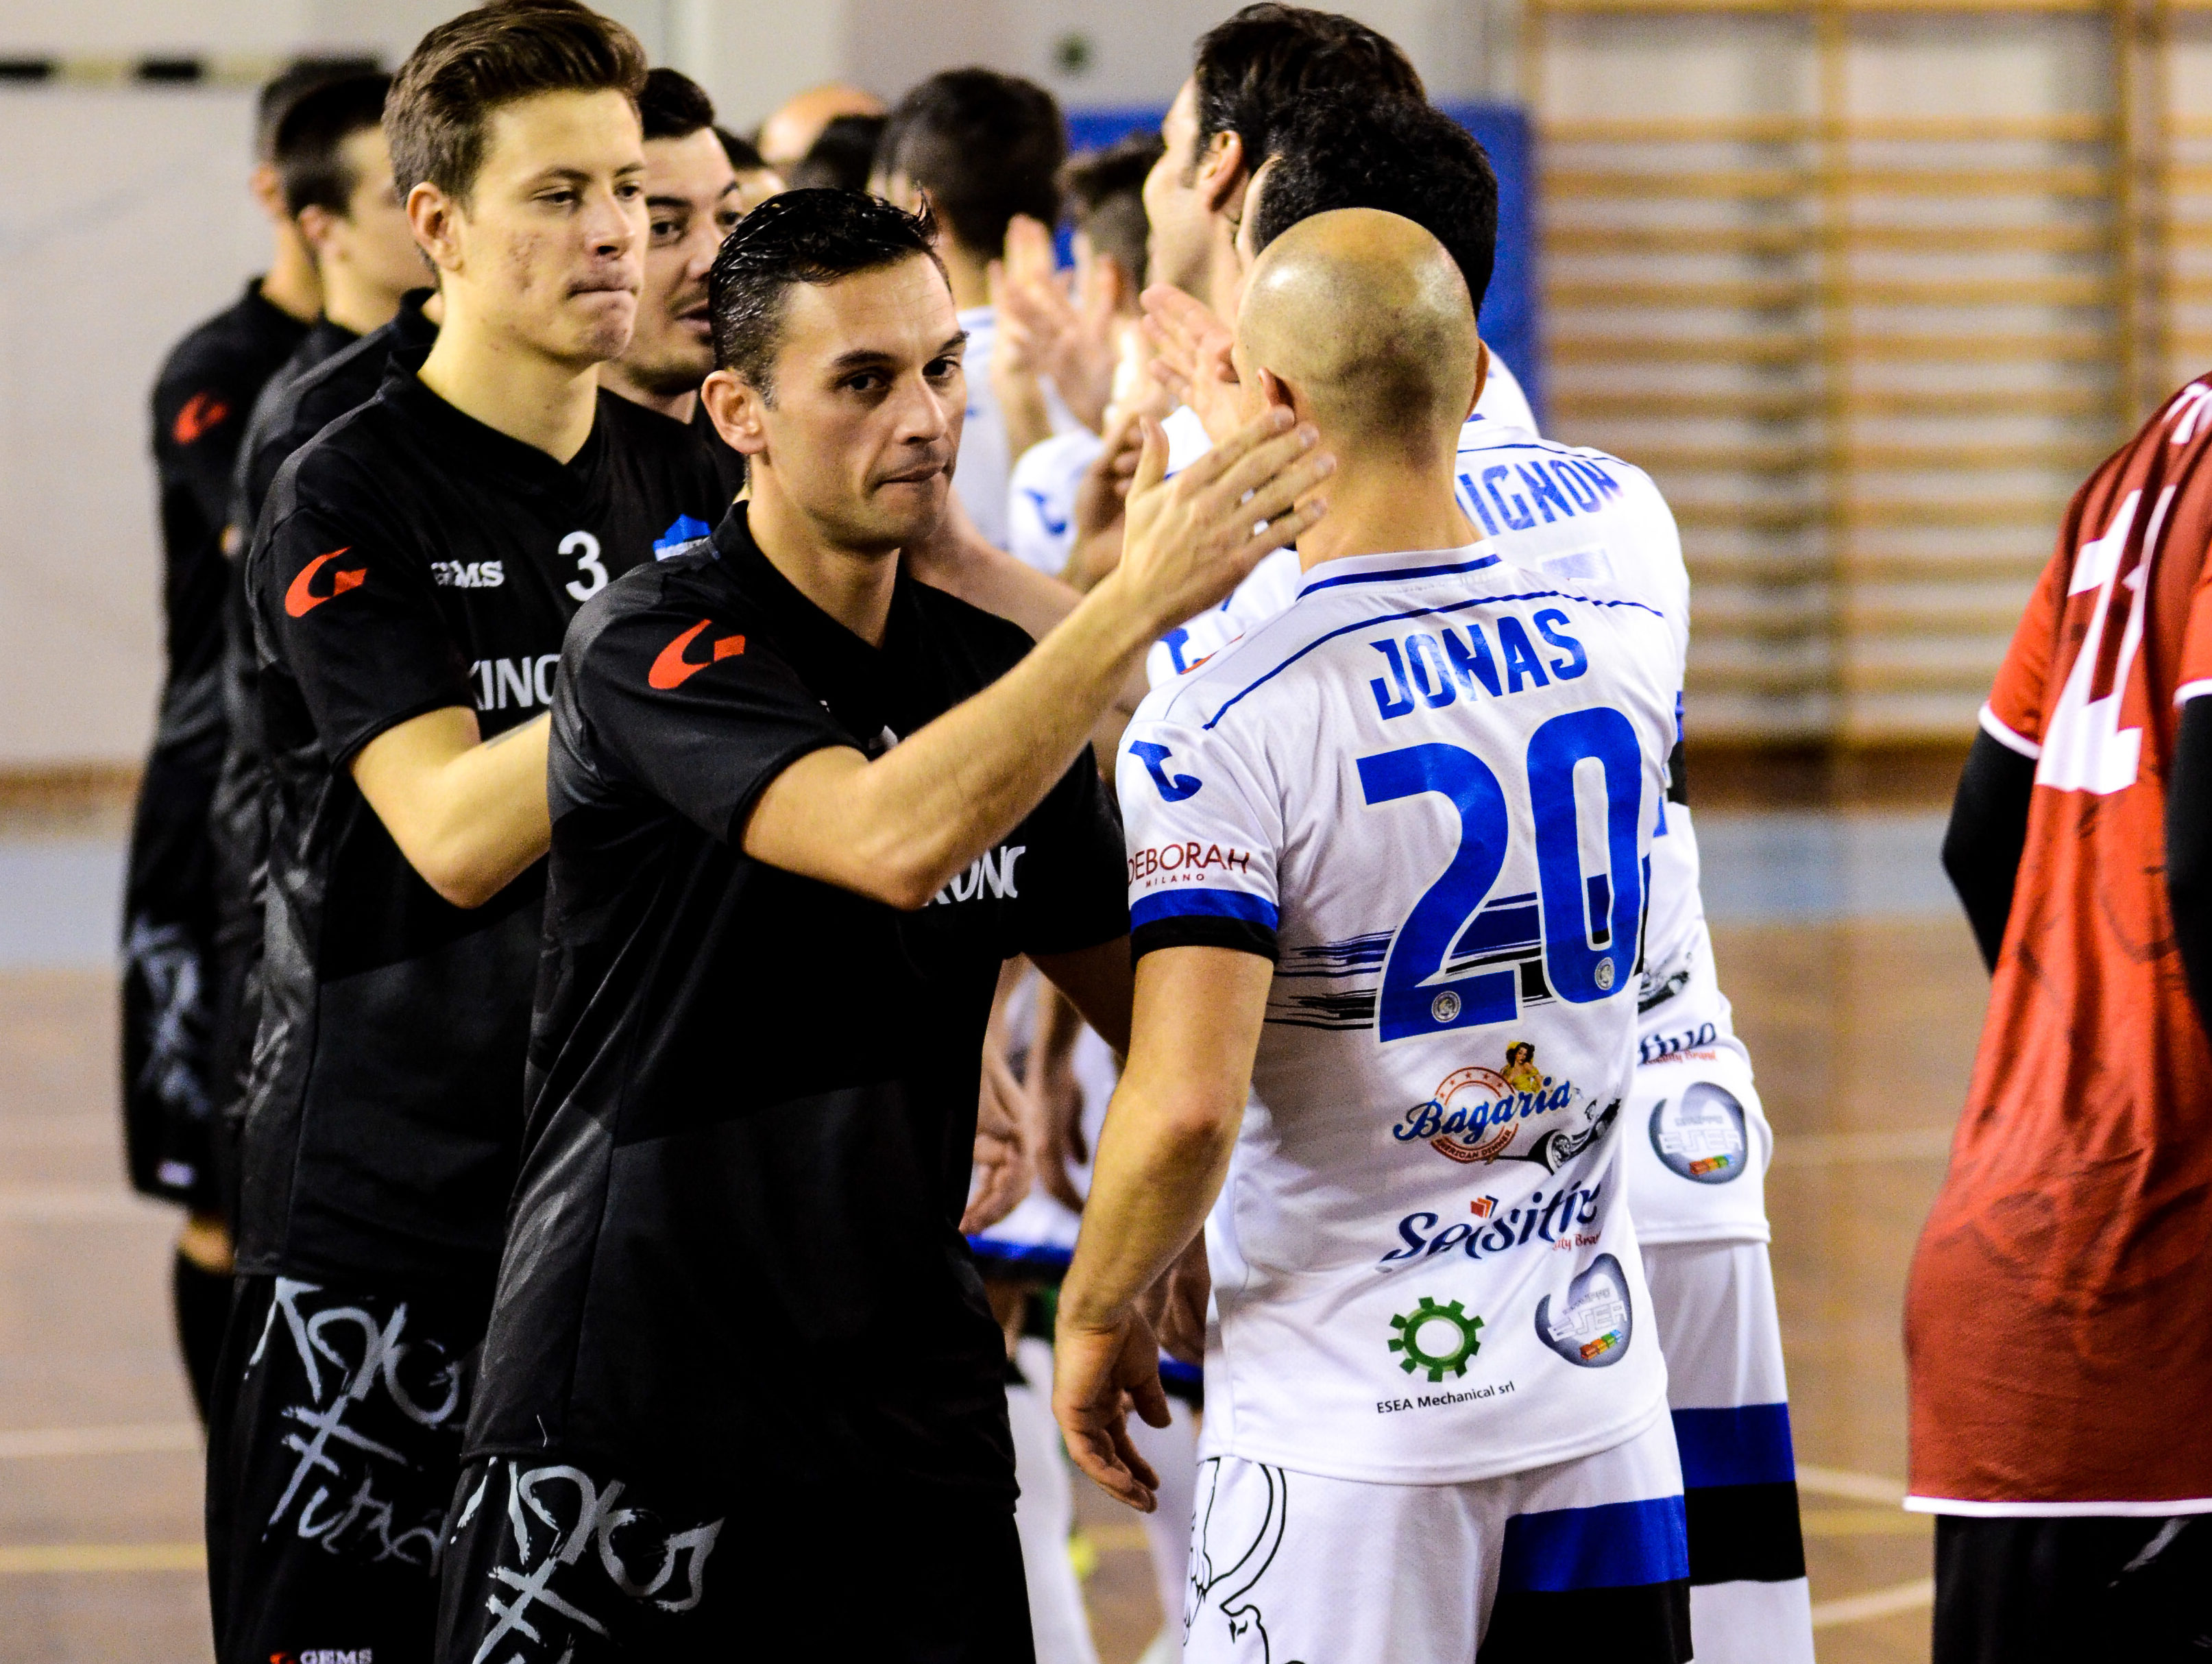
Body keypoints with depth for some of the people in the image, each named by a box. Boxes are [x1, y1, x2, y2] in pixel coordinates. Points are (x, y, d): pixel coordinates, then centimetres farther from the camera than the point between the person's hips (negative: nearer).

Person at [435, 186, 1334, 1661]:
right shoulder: (656, 650, -13)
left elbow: (1141, 993, 18)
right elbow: (890, 842, -30)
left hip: (909, 1395, 6)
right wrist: (1140, 599, -35)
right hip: (630, 1398, -6)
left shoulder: (989, 672, 8)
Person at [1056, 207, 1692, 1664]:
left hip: (1349, 1438, -5)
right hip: (1601, 1401, 5)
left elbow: (1187, 1106, -23)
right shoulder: (1630, 648, 1)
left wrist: (1097, 1318, -4)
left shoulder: (1221, 731, -17)